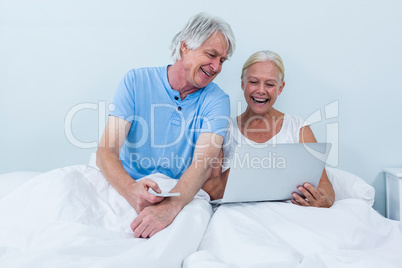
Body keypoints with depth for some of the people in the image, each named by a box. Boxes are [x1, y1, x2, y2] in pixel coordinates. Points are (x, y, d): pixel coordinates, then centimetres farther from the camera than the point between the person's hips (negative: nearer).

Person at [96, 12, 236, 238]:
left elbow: (203, 164, -19)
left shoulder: (216, 100, -3)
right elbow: (106, 151, -12)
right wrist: (131, 189, -34)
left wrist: (170, 206, -39)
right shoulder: (137, 81, -3)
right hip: (126, 188, 1)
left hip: (180, 195, -1)